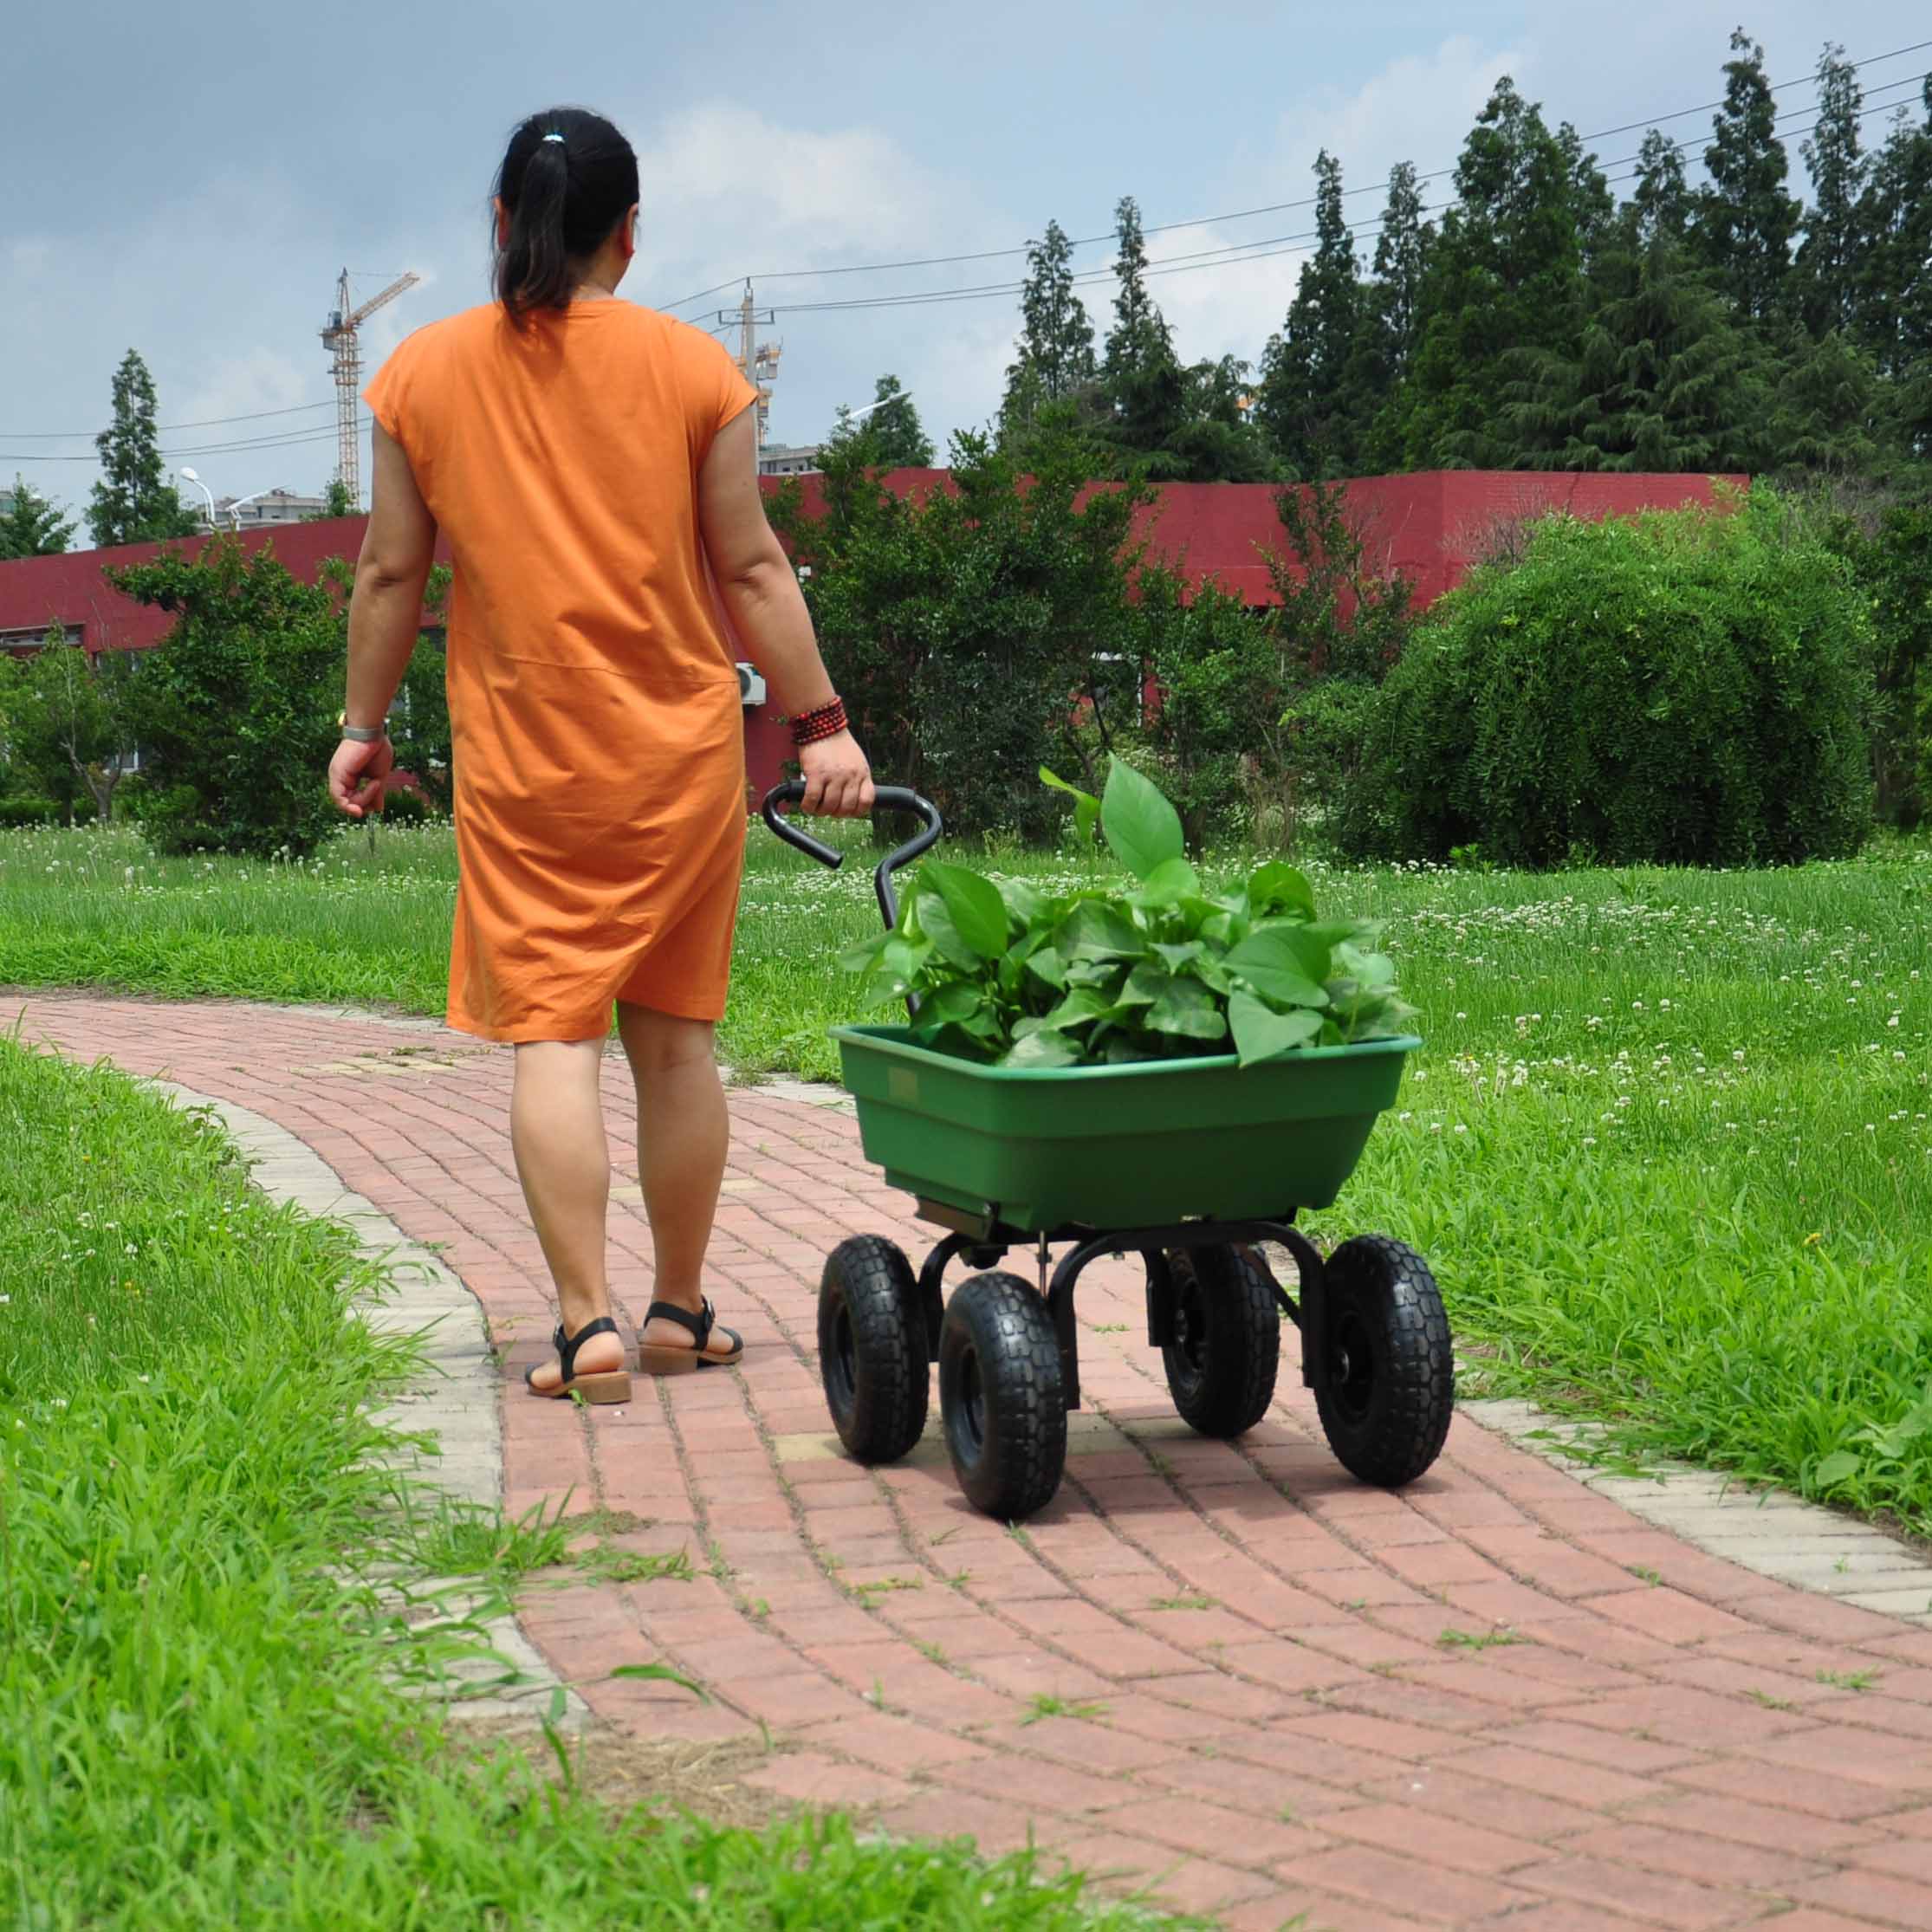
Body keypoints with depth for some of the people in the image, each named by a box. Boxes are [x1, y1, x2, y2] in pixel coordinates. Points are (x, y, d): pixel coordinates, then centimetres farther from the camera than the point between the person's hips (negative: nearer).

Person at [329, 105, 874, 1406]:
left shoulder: (424, 374, 0)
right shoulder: (693, 369, -2)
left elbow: (391, 575, 4)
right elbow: (751, 569, -1)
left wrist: (365, 726, 15)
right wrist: (822, 723, 5)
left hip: (519, 759, -1)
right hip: (680, 752, 1)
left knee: (552, 1033, 0)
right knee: (675, 1034, 10)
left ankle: (588, 1321, -10)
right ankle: (680, 1311, 20)